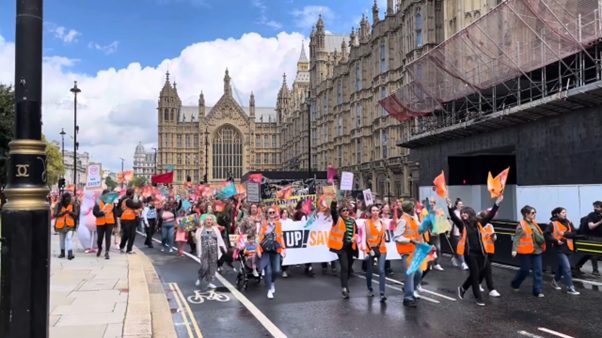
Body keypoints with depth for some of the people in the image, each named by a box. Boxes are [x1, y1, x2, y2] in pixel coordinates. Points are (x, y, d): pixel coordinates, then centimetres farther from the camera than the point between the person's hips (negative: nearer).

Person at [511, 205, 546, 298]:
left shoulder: (534, 224, 11)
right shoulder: (521, 225, -11)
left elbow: (540, 236, 21)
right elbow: (516, 238, -16)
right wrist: (514, 249, -24)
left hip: (536, 251, 7)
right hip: (525, 251, -6)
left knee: (538, 271, 3)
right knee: (525, 270, 4)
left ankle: (537, 291, 10)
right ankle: (515, 284, 29)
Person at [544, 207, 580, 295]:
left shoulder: (568, 222, 6)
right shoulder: (553, 223, -10)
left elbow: (574, 234, -2)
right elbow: (546, 234, -13)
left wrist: (565, 234, -16)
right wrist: (556, 241, -18)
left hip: (568, 247, 6)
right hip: (560, 248, -6)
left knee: (562, 266, 19)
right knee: (567, 268, -10)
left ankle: (555, 281, 39)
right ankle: (570, 288, -6)